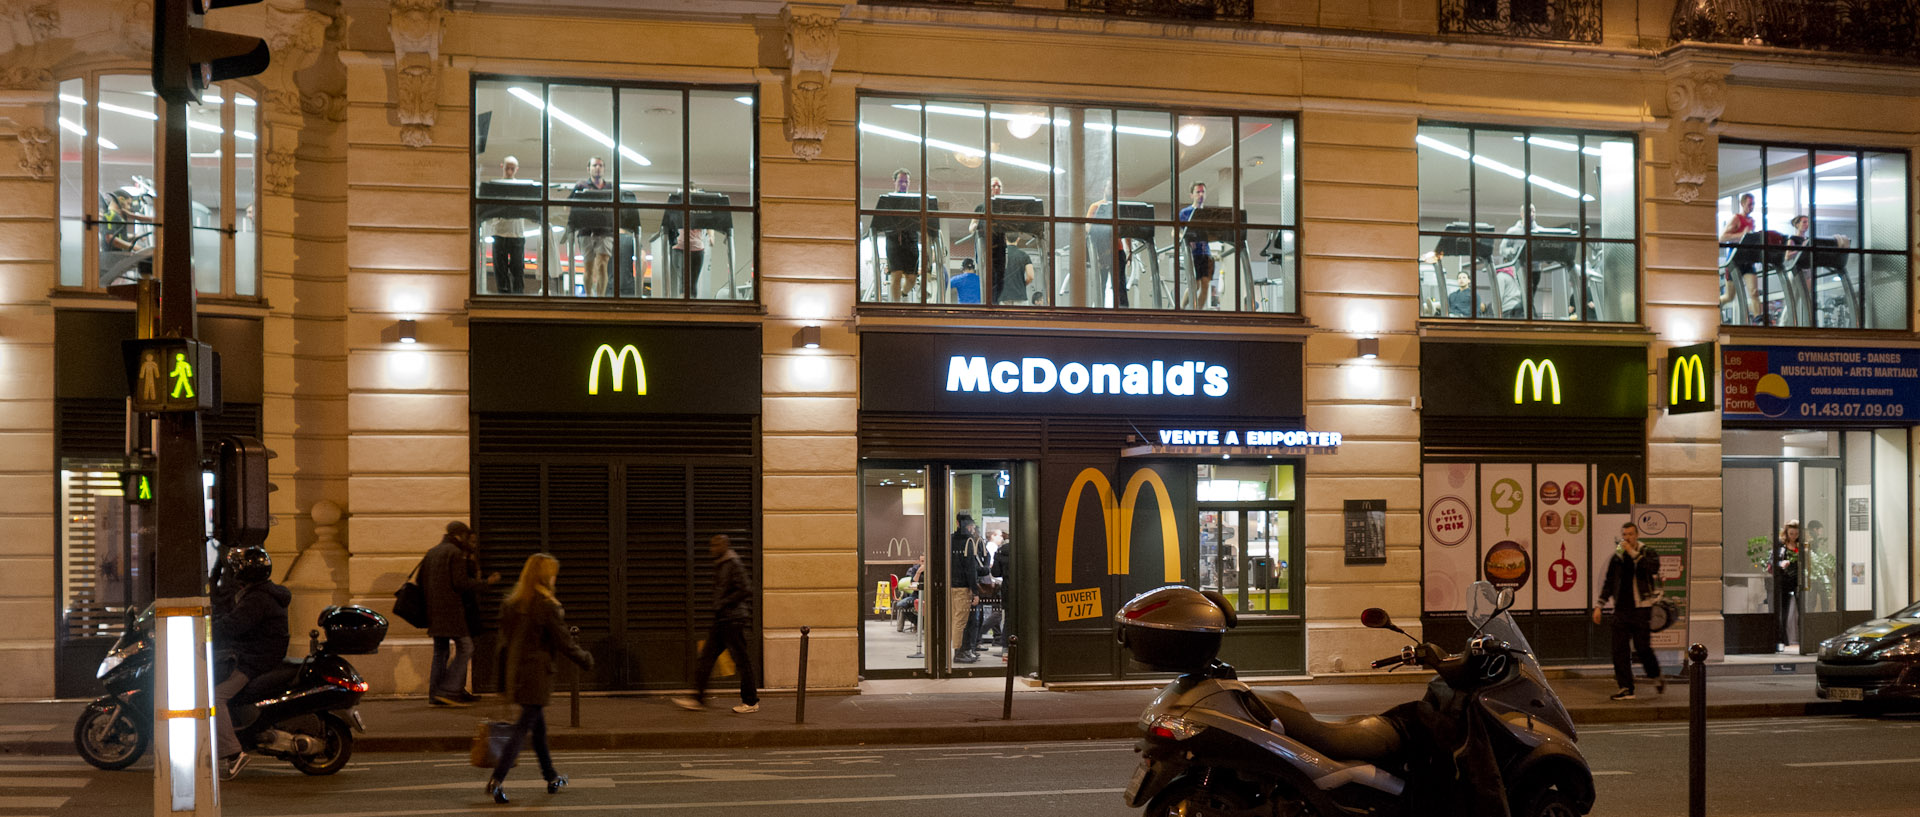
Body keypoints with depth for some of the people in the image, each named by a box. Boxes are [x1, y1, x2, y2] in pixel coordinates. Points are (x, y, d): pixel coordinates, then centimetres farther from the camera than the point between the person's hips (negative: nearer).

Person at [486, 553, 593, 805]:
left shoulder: (511, 603, 5)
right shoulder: (547, 606, -16)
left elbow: (505, 639, 11)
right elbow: (564, 642, -11)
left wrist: (504, 677, 19)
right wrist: (585, 659, 5)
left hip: (516, 671, 8)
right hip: (537, 674, -8)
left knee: (538, 726, 19)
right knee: (524, 727, -4)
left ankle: (551, 778, 30)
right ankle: (497, 779, -13)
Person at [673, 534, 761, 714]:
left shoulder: (734, 565, -12)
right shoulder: (720, 565, 16)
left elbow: (746, 591, -20)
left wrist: (723, 604, -18)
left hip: (732, 620, -10)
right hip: (721, 621, 10)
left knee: (741, 660, -3)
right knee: (706, 657, 5)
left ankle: (751, 702, 4)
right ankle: (698, 700, 6)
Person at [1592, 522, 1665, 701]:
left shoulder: (1647, 554, 1)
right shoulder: (1617, 558, 11)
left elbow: (1653, 567, -22)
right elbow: (1608, 583, 18)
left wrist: (1633, 553, -22)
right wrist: (1599, 605, 11)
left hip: (1641, 610, -4)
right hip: (1621, 610, 4)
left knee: (1643, 649, -4)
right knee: (1619, 650, -2)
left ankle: (1657, 677, 24)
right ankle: (1626, 688, 4)